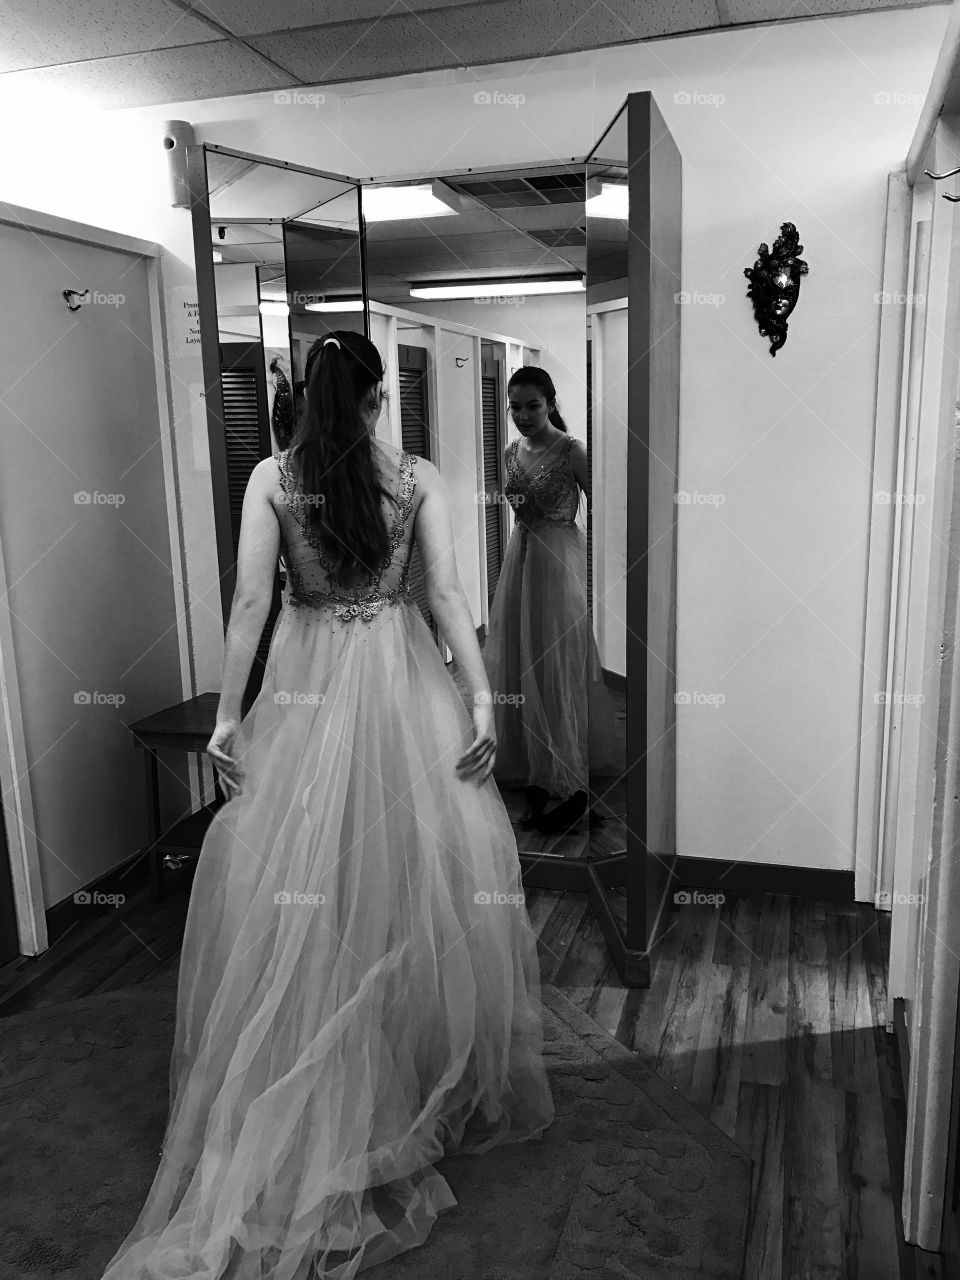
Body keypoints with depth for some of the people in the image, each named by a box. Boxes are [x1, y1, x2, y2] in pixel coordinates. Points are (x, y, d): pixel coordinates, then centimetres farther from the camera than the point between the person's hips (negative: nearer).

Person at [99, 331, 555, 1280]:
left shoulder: (271, 478, -2)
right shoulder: (417, 477, -2)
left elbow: (250, 603, -5)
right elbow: (447, 592, -8)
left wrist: (227, 714, 0)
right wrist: (481, 696, -7)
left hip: (305, 686, 0)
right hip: (400, 679, 0)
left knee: (295, 877, 9)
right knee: (422, 863, 10)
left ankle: (293, 1106, 21)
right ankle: (446, 1076, 25)